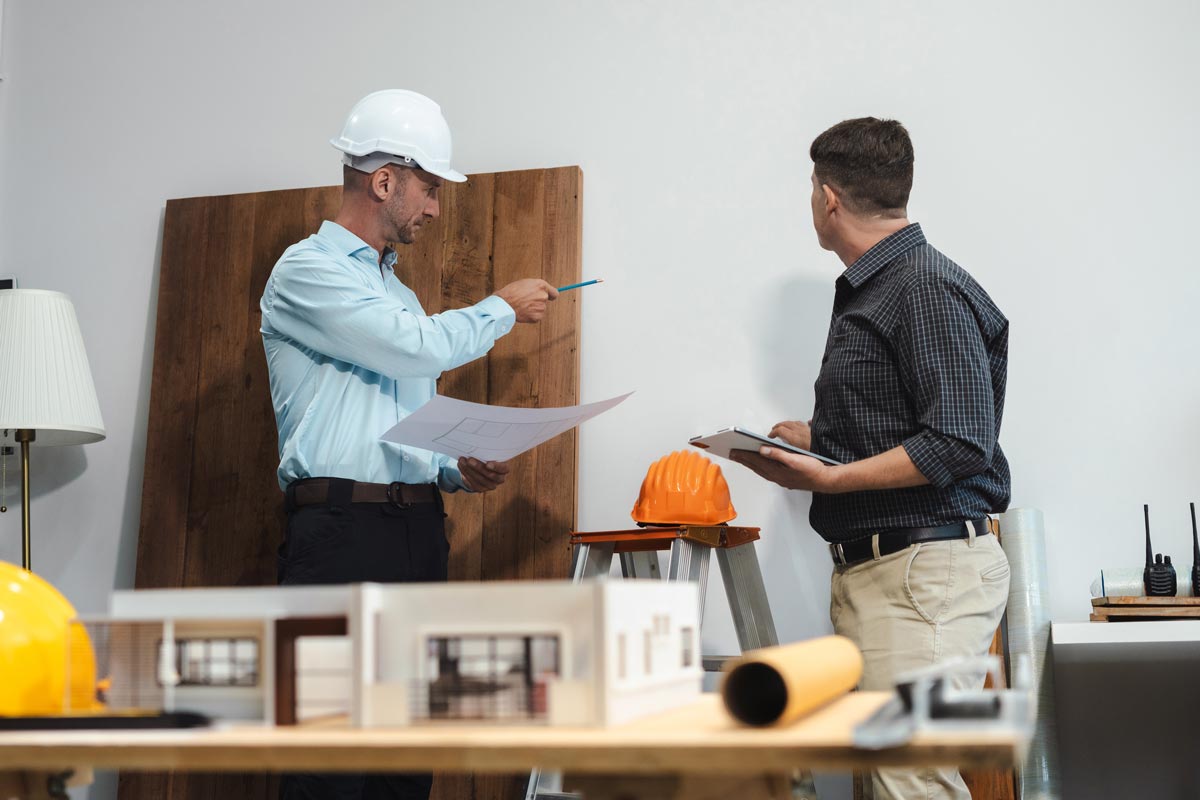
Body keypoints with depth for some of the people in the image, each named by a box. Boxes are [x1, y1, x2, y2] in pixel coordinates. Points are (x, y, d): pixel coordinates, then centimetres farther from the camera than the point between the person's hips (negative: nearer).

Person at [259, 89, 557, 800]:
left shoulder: (397, 290, 23)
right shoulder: (307, 272, -2)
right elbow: (422, 346, -15)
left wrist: (456, 470, 7)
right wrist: (504, 309, 2)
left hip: (420, 528, 8)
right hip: (343, 526, -8)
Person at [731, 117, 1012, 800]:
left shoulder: (928, 287, -11)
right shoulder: (869, 292, 19)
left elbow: (959, 442, -19)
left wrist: (830, 478, -19)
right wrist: (814, 439, 21)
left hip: (923, 569, -10)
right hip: (867, 567, 10)